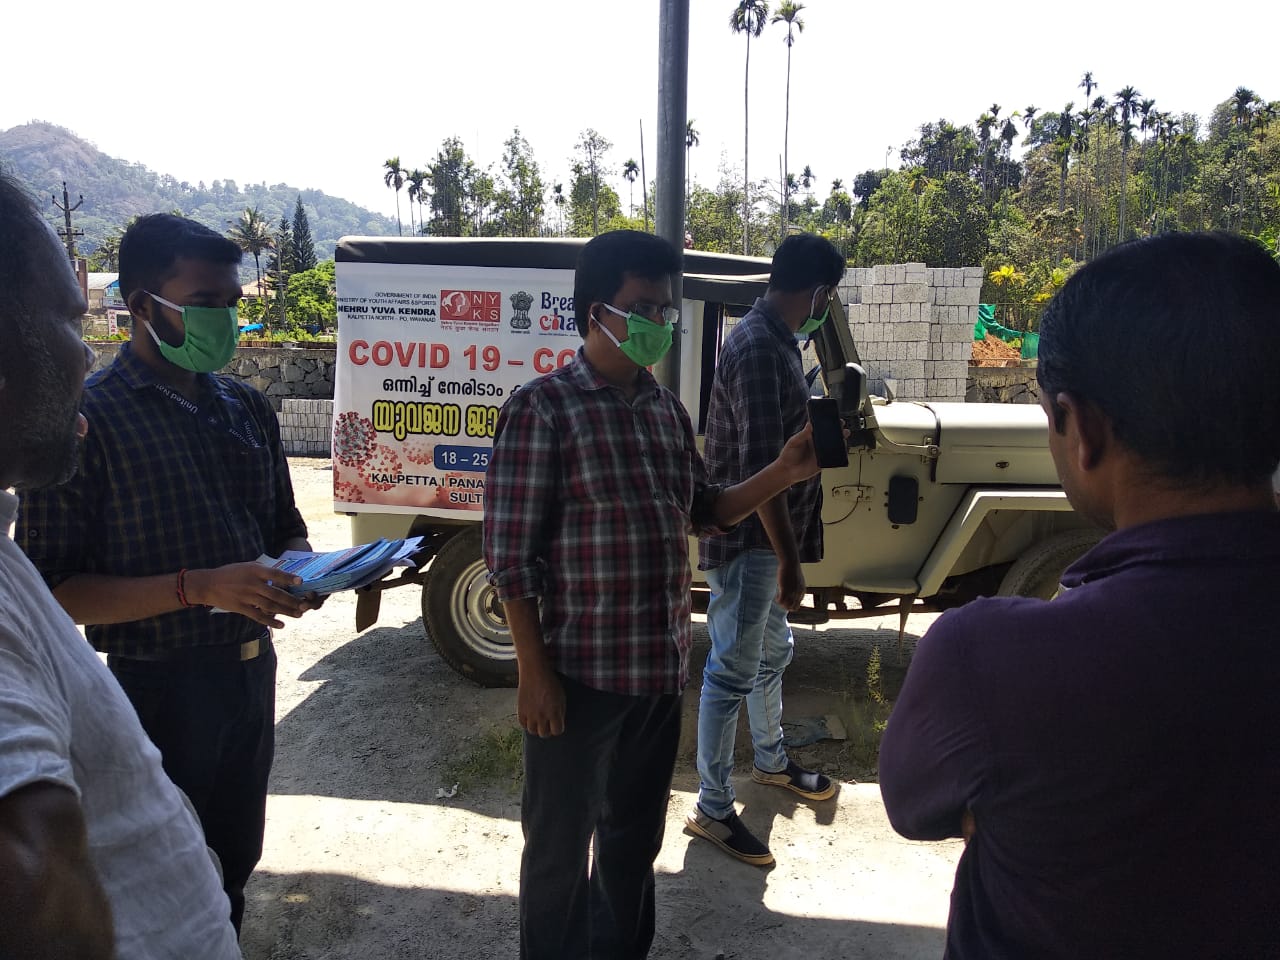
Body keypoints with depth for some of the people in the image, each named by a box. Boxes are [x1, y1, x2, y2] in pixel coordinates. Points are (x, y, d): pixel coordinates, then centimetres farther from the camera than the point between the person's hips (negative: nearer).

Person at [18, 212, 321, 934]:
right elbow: (53, 591, -18)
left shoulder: (248, 407, 5)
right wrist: (200, 587, -28)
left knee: (234, 863, 23)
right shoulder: (90, 417, -15)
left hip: (252, 672, 6)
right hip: (159, 689, -6)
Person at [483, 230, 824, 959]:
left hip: (663, 666, 6)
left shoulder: (667, 409, 7)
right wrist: (534, 672, -15)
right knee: (562, 842, 13)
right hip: (580, 672, -6)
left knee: (637, 834, 23)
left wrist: (783, 474, 0)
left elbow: (703, 512, 15)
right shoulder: (543, 408, -13)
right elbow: (511, 553, -13)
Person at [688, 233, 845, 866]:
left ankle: (771, 761, 44)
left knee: (772, 652, 24)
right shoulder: (757, 348, -22)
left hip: (767, 537, 10)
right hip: (747, 540, -10)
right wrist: (789, 558, -24)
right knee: (733, 672, 0)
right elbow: (760, 466, -27)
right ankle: (712, 810, 13)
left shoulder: (775, 340, 11)